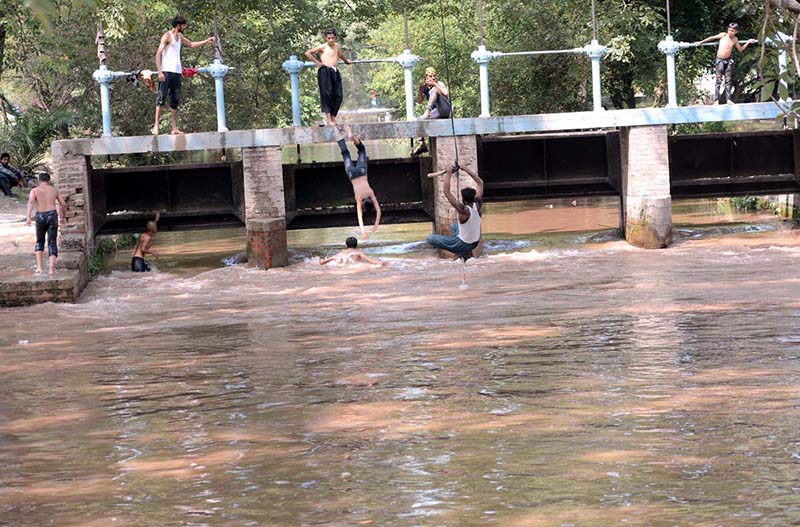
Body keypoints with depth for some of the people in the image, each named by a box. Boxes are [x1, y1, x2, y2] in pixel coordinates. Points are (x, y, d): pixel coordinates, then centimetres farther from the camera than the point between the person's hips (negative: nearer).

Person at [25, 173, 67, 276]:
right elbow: (63, 204, 15)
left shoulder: (35, 190, 9)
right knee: (52, 243, 3)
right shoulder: (54, 190, 15)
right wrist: (63, 217, 29)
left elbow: (31, 201, -9)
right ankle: (52, 268, -11)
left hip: (40, 216, 0)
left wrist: (28, 216, -19)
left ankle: (39, 266, 6)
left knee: (40, 241, 19)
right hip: (52, 215, 0)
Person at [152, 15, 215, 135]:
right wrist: (160, 72, -20)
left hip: (177, 72, 8)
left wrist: (206, 41, 30)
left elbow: (191, 45, 36)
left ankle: (174, 128, 6)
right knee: (161, 97, -10)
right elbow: (158, 54, -11)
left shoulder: (179, 36, 19)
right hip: (166, 71, -8)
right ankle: (156, 126, -12)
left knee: (175, 100, 5)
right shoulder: (167, 36, -5)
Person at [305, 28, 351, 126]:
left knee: (338, 96, -1)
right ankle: (328, 119, -15)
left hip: (335, 72, 6)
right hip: (325, 71, -6)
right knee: (327, 95, -11)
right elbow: (308, 53, -1)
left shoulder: (337, 46, 20)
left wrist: (346, 60, 58)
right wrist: (317, 62, -2)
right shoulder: (323, 47, 2)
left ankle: (333, 118, 6)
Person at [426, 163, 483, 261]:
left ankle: (461, 252, -1)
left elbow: (447, 192, -33)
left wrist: (448, 175, -24)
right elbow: (480, 183, -2)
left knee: (430, 239, 1)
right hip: (475, 243, 7)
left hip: (464, 244, -7)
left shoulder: (463, 210, -31)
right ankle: (467, 251, 19)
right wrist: (467, 170, -4)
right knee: (453, 226, 34)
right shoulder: (478, 205, -14)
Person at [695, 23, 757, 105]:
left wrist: (748, 43, 10)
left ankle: (728, 99, 6)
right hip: (720, 60, -4)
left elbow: (740, 49, 17)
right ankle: (716, 100, -6)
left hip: (728, 60, 4)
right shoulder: (723, 35, -6)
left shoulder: (735, 40, 6)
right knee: (719, 80, -5)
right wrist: (701, 42, 6)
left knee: (728, 80, 4)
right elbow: (712, 38, 2)